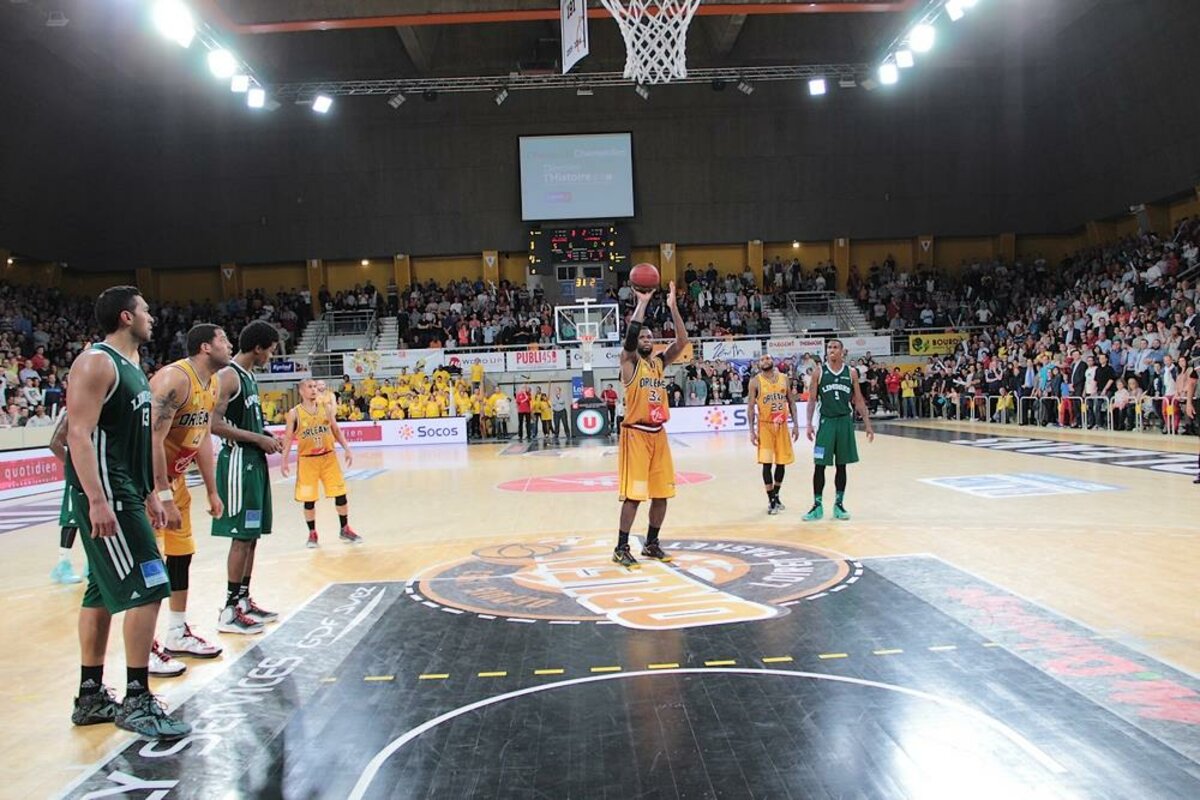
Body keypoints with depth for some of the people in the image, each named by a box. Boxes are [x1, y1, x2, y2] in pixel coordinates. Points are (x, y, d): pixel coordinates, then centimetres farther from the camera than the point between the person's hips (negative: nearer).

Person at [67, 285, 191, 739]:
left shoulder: (134, 368, 17)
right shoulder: (96, 363, -12)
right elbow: (79, 434, -20)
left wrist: (149, 494, 21)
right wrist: (97, 500, -26)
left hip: (127, 492, 10)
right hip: (104, 493, -10)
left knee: (102, 593, 14)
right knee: (146, 590, -11)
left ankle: (91, 698, 23)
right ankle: (136, 702, -4)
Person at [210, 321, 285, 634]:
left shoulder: (248, 377, 16)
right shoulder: (228, 376, -14)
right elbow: (214, 423, -22)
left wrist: (267, 438, 10)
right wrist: (259, 439, -18)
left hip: (254, 461, 10)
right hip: (238, 462, -10)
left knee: (252, 535, 13)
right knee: (242, 536, -7)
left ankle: (244, 599, 21)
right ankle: (230, 611, 0)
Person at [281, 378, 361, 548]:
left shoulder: (325, 408, 5)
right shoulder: (294, 413, -3)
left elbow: (336, 431, 9)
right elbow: (288, 438, -1)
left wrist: (346, 449, 0)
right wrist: (284, 461, -7)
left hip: (328, 457, 2)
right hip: (307, 460, -2)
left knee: (340, 493, 2)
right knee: (309, 499, 3)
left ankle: (345, 530, 17)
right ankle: (312, 534, 20)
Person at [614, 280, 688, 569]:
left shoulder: (660, 362, 11)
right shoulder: (629, 362, -4)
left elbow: (682, 342, -2)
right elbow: (630, 333, -22)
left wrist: (672, 306, -9)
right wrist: (642, 303, -19)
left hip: (658, 434, 6)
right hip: (635, 434, -6)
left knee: (661, 493, 9)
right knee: (633, 494, -7)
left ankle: (651, 544, 23)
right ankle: (621, 548, 3)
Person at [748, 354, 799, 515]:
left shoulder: (784, 378, 5)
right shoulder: (755, 381, -5)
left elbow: (791, 402, 8)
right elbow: (750, 407, -5)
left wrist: (795, 424, 1)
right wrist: (752, 431, -11)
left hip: (782, 425, 4)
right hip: (765, 425, -3)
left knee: (782, 462, 9)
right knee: (767, 463, -7)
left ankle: (776, 495, 26)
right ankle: (771, 500, 1)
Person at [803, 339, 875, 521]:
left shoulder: (851, 373, 4)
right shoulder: (818, 372, 0)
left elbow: (858, 400, 8)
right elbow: (812, 399, 0)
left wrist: (867, 424, 4)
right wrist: (809, 423, -10)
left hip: (845, 422, 2)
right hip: (826, 422, -1)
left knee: (841, 465, 7)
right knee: (820, 465, -2)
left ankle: (839, 504, 16)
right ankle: (818, 505, 8)